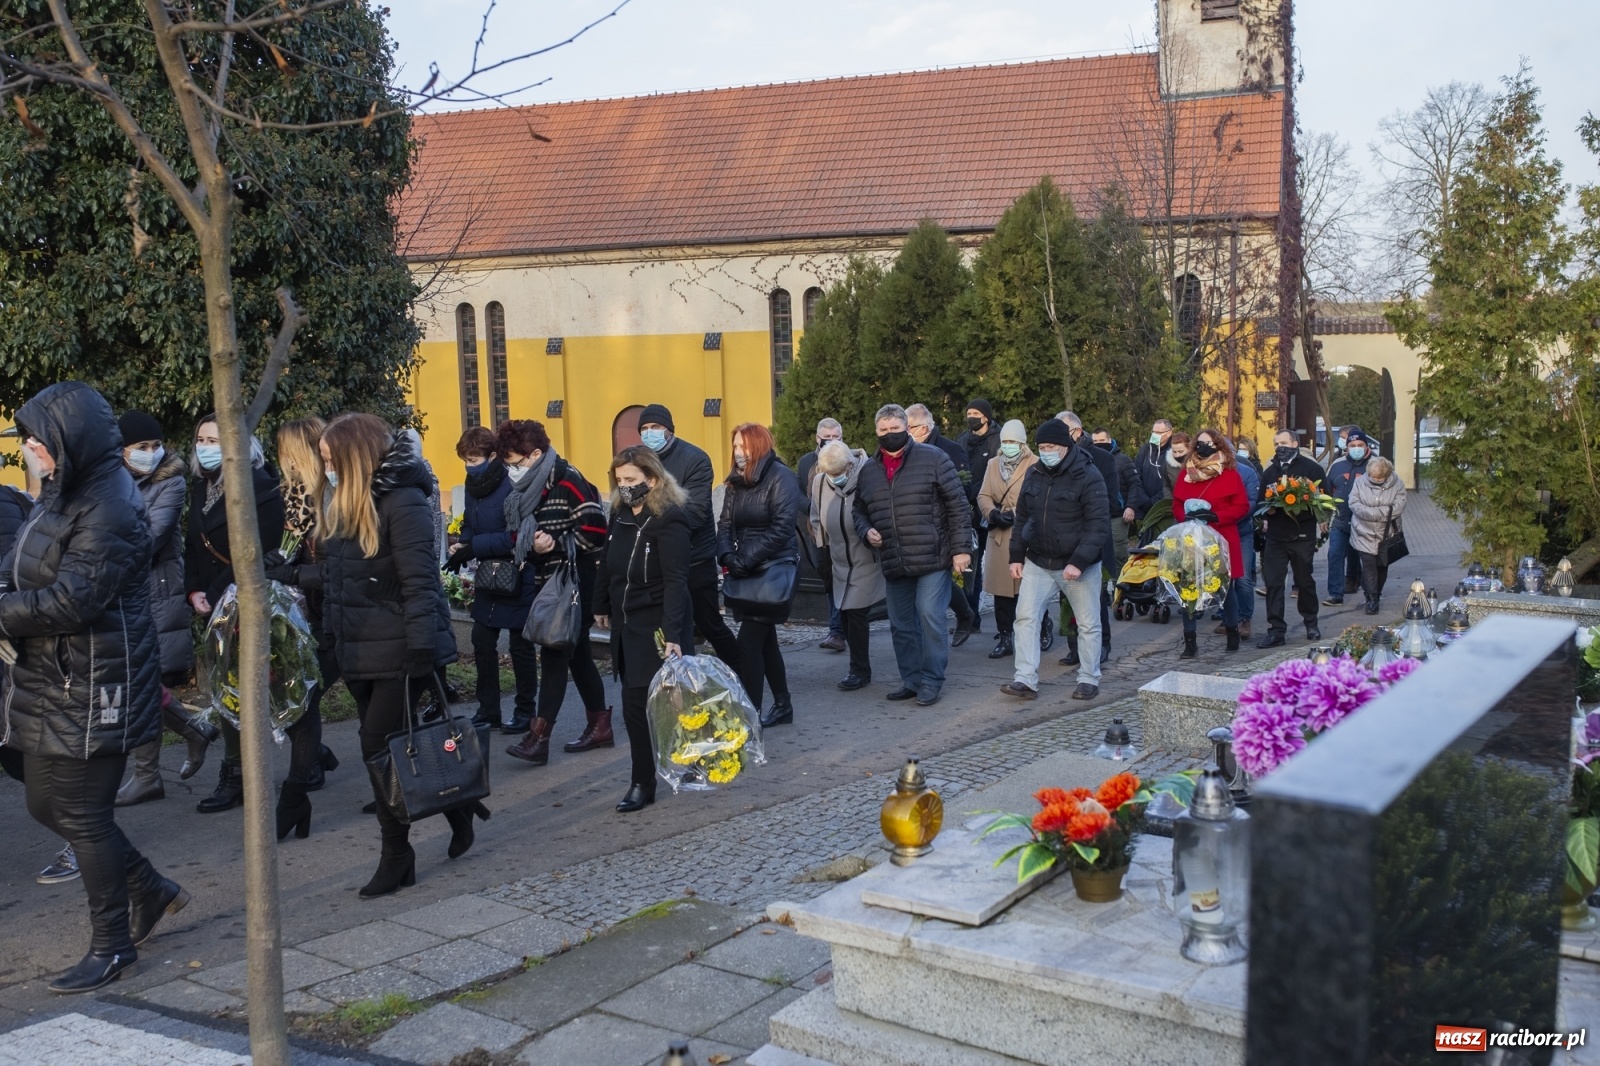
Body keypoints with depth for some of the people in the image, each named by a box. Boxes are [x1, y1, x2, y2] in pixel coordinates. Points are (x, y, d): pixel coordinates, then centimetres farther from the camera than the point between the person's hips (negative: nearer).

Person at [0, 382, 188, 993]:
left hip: (94, 690, -10)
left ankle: (113, 949, 14)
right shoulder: (62, 497, 12)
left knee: (84, 815, -1)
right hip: (51, 684, 10)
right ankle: (150, 892, 32)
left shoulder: (108, 508, -19)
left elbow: (72, 599, -25)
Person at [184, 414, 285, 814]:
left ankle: (236, 777, 1)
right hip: (215, 606, 7)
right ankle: (236, 774, 14)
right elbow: (192, 544, 14)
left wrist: (216, 597, -17)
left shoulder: (259, 487, -12)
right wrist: (194, 591, -1)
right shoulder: (200, 486, 13)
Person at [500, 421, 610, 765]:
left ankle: (539, 737, -8)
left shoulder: (569, 483, -15)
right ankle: (599, 725, 25)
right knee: (577, 655, 14)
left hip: (574, 584, -9)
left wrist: (556, 544, -20)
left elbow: (596, 532, -19)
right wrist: (531, 546, -4)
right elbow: (518, 536, 16)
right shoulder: (528, 489, 11)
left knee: (554, 654, -9)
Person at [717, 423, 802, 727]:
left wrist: (745, 561, -20)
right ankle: (782, 705, 27)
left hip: (774, 570, -7)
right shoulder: (735, 481, 11)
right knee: (765, 640, 14)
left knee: (748, 642, -11)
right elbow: (725, 523, 8)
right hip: (747, 573, 7)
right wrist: (727, 556, -12)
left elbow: (782, 528, -18)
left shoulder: (780, 477, -11)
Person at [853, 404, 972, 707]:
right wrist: (867, 531, 3)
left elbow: (958, 507, -5)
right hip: (893, 565, 5)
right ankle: (911, 679, 22)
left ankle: (931, 681, 4)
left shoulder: (932, 458, -4)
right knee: (901, 624, 10)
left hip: (933, 560, -5)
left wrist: (961, 548, -10)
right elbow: (859, 511, 25)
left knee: (930, 616, -8)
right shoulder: (869, 471, 12)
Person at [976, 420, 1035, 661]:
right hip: (999, 535, 5)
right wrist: (993, 513, -9)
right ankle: (1004, 638, 11)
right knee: (1001, 589, 5)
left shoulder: (1035, 465, -2)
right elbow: (983, 496, 9)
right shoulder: (993, 464, 16)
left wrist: (1016, 514, -17)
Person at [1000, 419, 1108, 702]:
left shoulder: (1088, 477, -14)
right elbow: (1022, 518, 13)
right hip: (1037, 563, 5)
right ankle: (1026, 681, -2)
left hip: (1078, 565, -5)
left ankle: (1089, 680, 20)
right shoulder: (1034, 475, 5)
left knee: (1088, 624, 7)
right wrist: (1016, 556, 8)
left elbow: (1098, 525, -18)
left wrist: (1079, 562, -25)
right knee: (1025, 617, -4)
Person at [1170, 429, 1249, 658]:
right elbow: (1176, 504, 12)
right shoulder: (1186, 473, 9)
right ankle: (1190, 642, 3)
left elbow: (1242, 507, -5)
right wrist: (1185, 517, -10)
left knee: (1226, 586, 10)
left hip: (1220, 540, -2)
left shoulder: (1230, 474, -1)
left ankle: (1232, 631, 30)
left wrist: (1216, 516, -18)